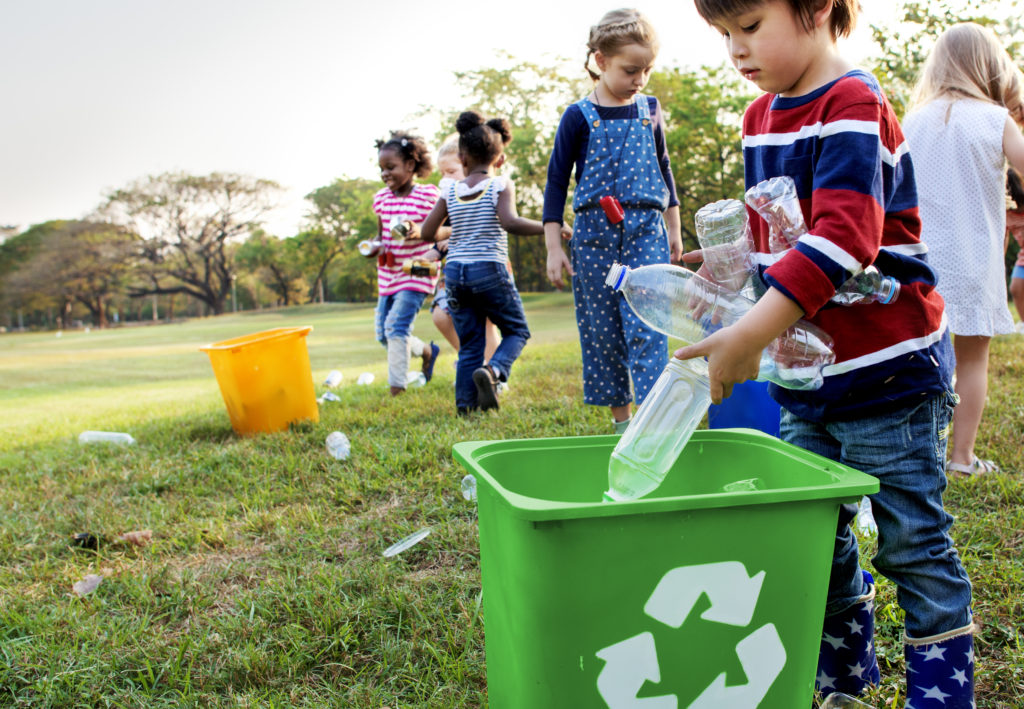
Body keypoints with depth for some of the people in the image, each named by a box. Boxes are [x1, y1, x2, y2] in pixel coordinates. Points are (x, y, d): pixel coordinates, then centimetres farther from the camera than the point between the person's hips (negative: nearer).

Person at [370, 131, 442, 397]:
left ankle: (397, 388, -9)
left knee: (396, 326, -17)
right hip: (388, 273, 7)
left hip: (416, 273, -7)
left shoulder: (428, 195, -9)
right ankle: (426, 351, 34)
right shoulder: (381, 198, 6)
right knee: (383, 333, 9)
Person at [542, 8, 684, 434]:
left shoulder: (650, 111, 9)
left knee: (646, 324, -11)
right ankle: (620, 418, 14)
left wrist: (673, 228, 20)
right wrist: (553, 248, -3)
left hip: (646, 230, 1)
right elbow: (556, 181, 1)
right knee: (601, 329, 3)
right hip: (594, 232, -1)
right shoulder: (579, 117, -1)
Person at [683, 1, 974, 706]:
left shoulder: (853, 106, -15)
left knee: (915, 547, 4)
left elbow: (844, 236, -28)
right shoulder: (761, 116, 11)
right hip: (809, 375, 8)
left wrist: (751, 333, -33)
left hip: (887, 370, -8)